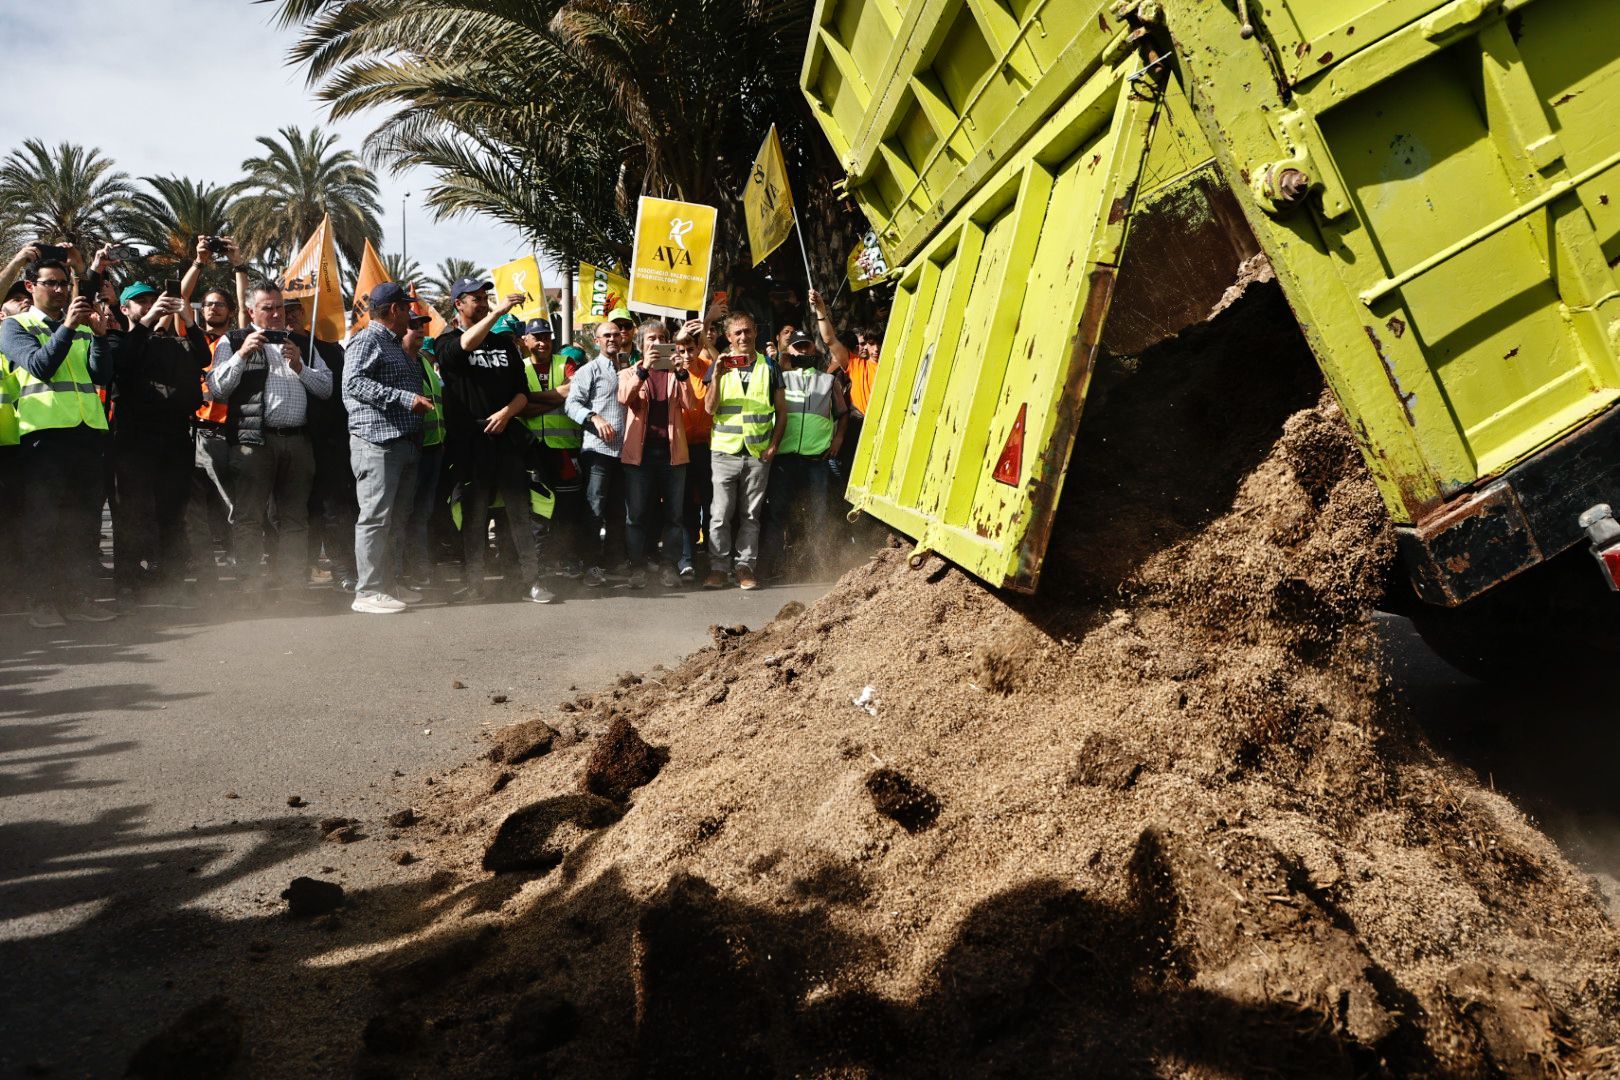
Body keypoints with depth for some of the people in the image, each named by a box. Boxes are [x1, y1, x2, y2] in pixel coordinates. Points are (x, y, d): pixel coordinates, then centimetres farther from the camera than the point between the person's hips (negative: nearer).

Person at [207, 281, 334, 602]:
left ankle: (293, 583, 12)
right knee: (249, 517, -5)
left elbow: (326, 388, 14)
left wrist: (300, 367, -2)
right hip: (254, 439, -4)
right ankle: (250, 587, -1)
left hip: (298, 440, 4)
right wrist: (242, 355, -10)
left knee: (295, 517, 6)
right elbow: (217, 388, -1)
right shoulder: (233, 342, 9)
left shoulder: (301, 343, 21)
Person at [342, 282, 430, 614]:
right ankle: (367, 592, -8)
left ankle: (388, 582, 18)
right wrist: (405, 398, -23)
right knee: (376, 517, -10)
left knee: (397, 518, 11)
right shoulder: (366, 341, -6)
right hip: (376, 440, -10)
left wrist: (422, 400, 20)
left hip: (404, 443, 10)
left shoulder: (397, 346, 25)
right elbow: (353, 382, -20)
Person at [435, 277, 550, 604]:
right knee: (474, 515, 3)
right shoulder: (447, 342, 4)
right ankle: (474, 585, 12)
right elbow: (464, 346, -22)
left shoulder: (504, 342, 16)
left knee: (519, 512, -1)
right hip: (469, 442, -2)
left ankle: (532, 582, 0)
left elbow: (523, 390, 14)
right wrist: (497, 313, -30)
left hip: (505, 438, 3)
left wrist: (507, 412, -7)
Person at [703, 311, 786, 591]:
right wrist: (717, 377, -16)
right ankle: (717, 569, 3)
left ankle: (746, 567, 11)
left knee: (751, 515, 5)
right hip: (724, 451, -1)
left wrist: (774, 445, -1)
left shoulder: (769, 368, 8)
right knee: (720, 514, -3)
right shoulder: (720, 366, 7)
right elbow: (710, 408, -2)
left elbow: (781, 410, 10)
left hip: (758, 453, 1)